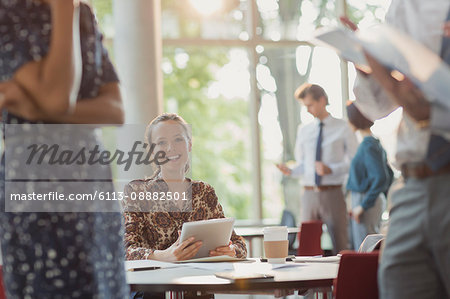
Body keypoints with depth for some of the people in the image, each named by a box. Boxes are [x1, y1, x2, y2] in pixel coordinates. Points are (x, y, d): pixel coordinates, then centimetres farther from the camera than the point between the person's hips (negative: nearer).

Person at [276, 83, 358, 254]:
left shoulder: (342, 128, 3)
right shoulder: (303, 131, 14)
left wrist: (330, 169, -16)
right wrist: (291, 171, -6)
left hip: (332, 193, -3)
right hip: (309, 194, 4)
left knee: (339, 244, -3)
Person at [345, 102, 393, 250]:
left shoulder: (369, 145, -16)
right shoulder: (377, 143, 12)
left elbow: (381, 178, -24)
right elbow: (389, 174, 18)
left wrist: (363, 206, -20)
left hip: (366, 201, -10)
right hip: (376, 200, 10)